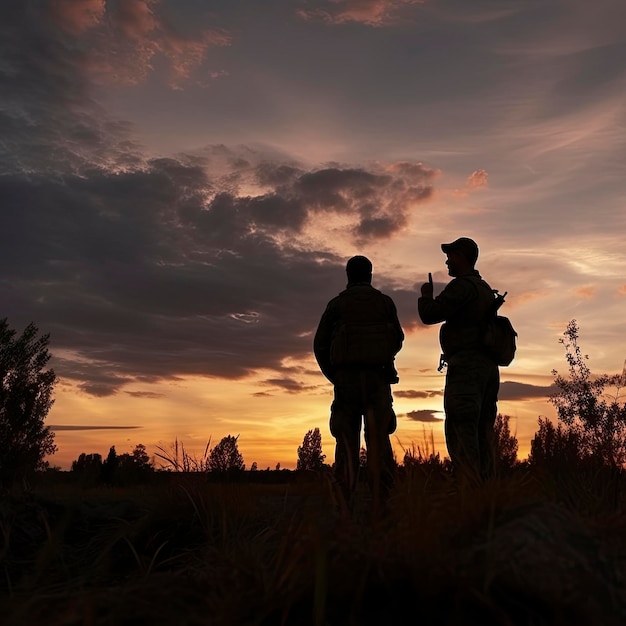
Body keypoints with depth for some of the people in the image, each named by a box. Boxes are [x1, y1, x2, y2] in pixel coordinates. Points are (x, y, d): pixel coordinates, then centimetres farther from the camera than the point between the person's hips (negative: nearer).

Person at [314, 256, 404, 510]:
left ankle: (344, 504, -7)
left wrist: (334, 377, 17)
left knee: (347, 442, 1)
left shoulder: (336, 303, 8)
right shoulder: (385, 301, 9)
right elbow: (397, 340, 17)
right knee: (378, 441, -1)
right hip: (377, 379, 0)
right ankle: (380, 503, -8)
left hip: (346, 378, 0)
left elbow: (320, 345, 5)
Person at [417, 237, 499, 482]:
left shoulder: (462, 285, -7)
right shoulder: (486, 290, 22)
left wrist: (426, 295, 5)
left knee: (461, 433, -10)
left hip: (466, 366, -9)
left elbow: (429, 315, -13)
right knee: (482, 433, 7)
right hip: (488, 367, 9)